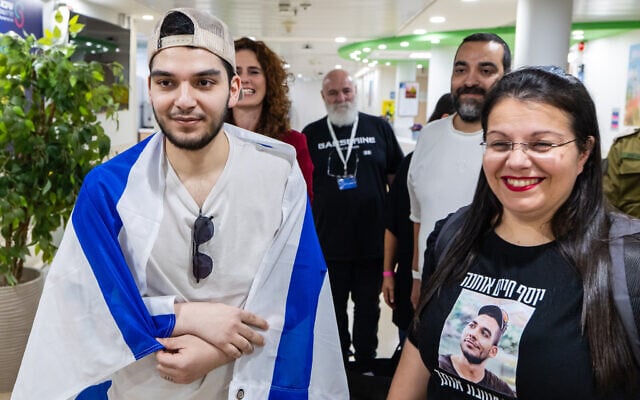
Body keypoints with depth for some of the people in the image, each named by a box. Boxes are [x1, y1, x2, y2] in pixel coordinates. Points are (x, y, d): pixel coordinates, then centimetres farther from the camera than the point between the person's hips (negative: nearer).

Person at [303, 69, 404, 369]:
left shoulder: (379, 128, 0)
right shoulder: (311, 134, 0)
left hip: (372, 242, 0)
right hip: (328, 244, 0)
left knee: (368, 308, 16)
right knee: (333, 310, 15)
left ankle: (366, 365, 35)